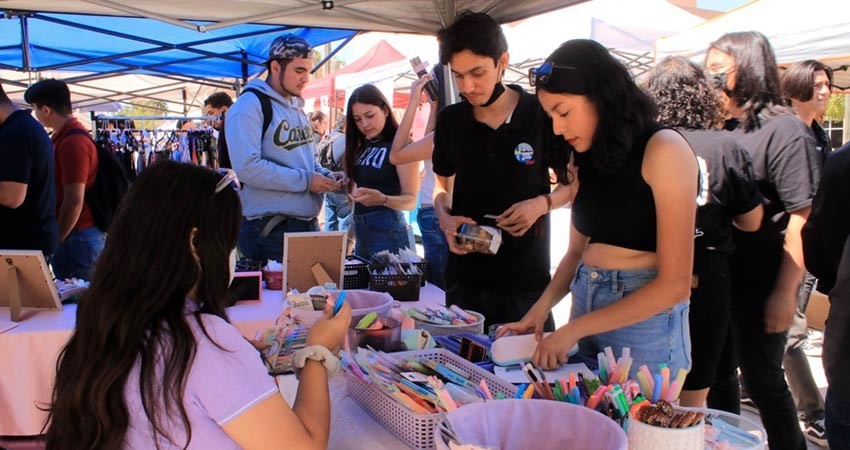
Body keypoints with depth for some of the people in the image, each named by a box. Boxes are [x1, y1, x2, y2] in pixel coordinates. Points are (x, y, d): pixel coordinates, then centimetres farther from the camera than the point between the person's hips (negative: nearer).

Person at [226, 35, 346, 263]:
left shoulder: (297, 107, 16)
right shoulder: (250, 105, -11)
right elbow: (247, 167, -22)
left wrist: (325, 175, 5)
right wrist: (305, 180, -19)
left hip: (308, 223, 8)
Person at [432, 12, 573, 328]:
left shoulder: (542, 115, -7)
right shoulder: (451, 120, 1)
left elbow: (572, 183, 5)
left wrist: (543, 203, -15)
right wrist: (444, 217, -4)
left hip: (526, 278, -2)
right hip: (465, 275, 3)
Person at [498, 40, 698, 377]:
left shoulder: (663, 150, -14)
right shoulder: (588, 159, 9)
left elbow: (674, 285, -17)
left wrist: (573, 330, -15)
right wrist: (541, 310, -4)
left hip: (645, 320, -6)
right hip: (584, 304, 6)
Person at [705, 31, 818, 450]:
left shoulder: (783, 130, -11)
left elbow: (803, 218, -16)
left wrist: (785, 294, -19)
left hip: (759, 283, -6)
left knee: (762, 380, 6)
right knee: (718, 375, 17)